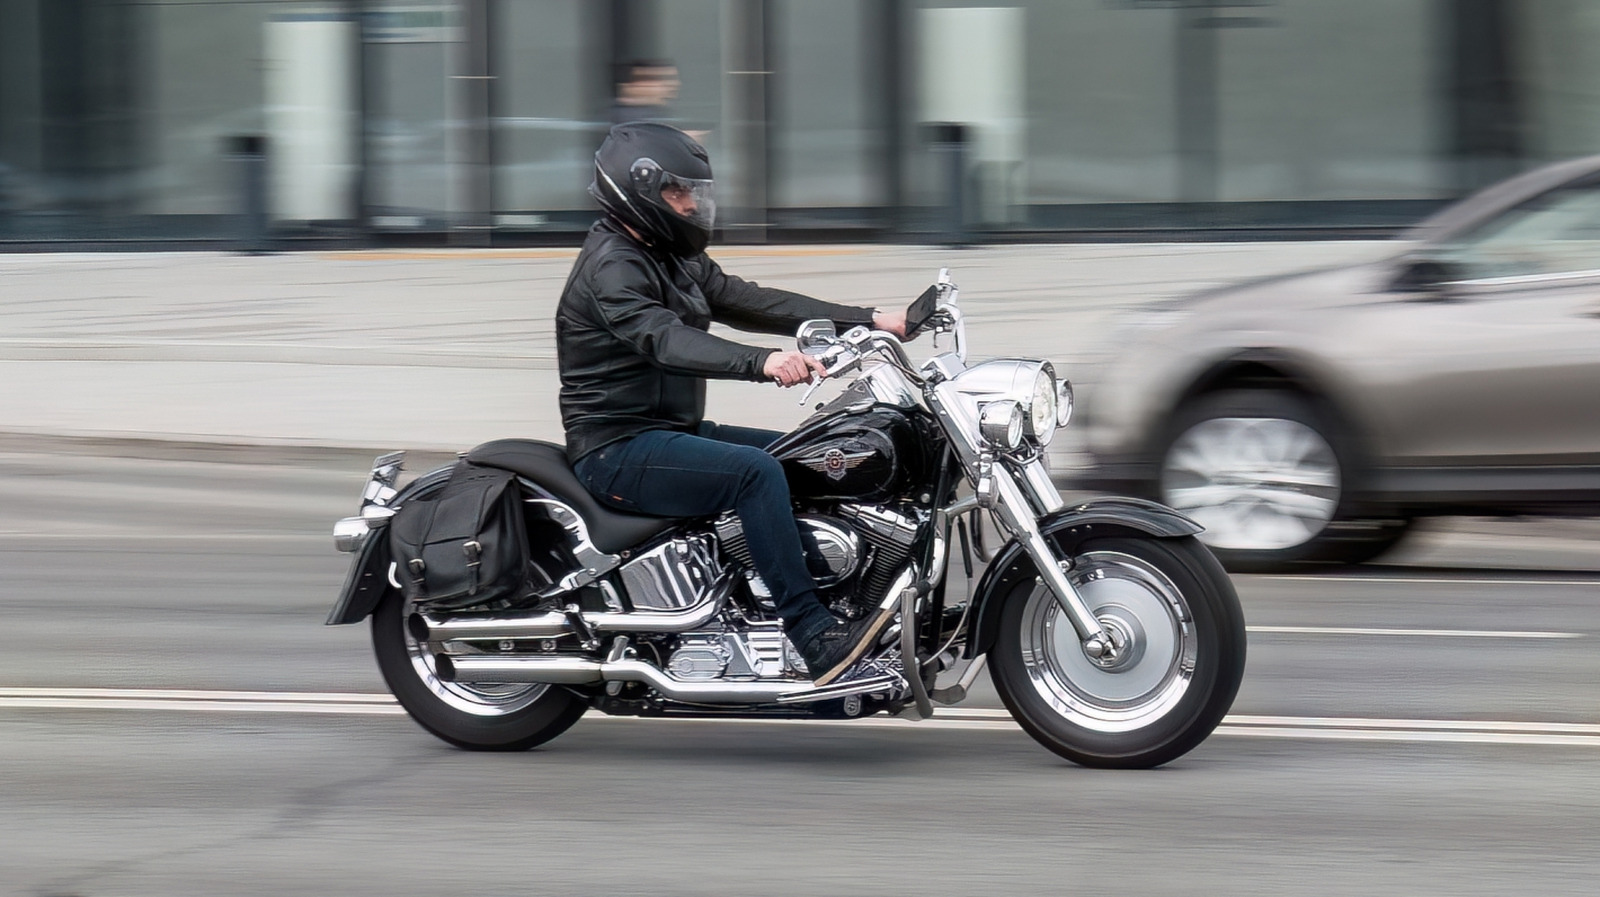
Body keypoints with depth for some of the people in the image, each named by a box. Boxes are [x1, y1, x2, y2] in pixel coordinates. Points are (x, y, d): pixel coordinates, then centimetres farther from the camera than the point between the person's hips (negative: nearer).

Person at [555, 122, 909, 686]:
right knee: (756, 472, -28)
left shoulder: (673, 259, 16)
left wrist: (871, 321, 1)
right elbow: (664, 340, -33)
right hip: (618, 451, -10)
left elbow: (750, 302, 11)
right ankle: (814, 640, -32)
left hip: (672, 433, 10)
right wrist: (762, 363, -49)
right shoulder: (612, 266, -16)